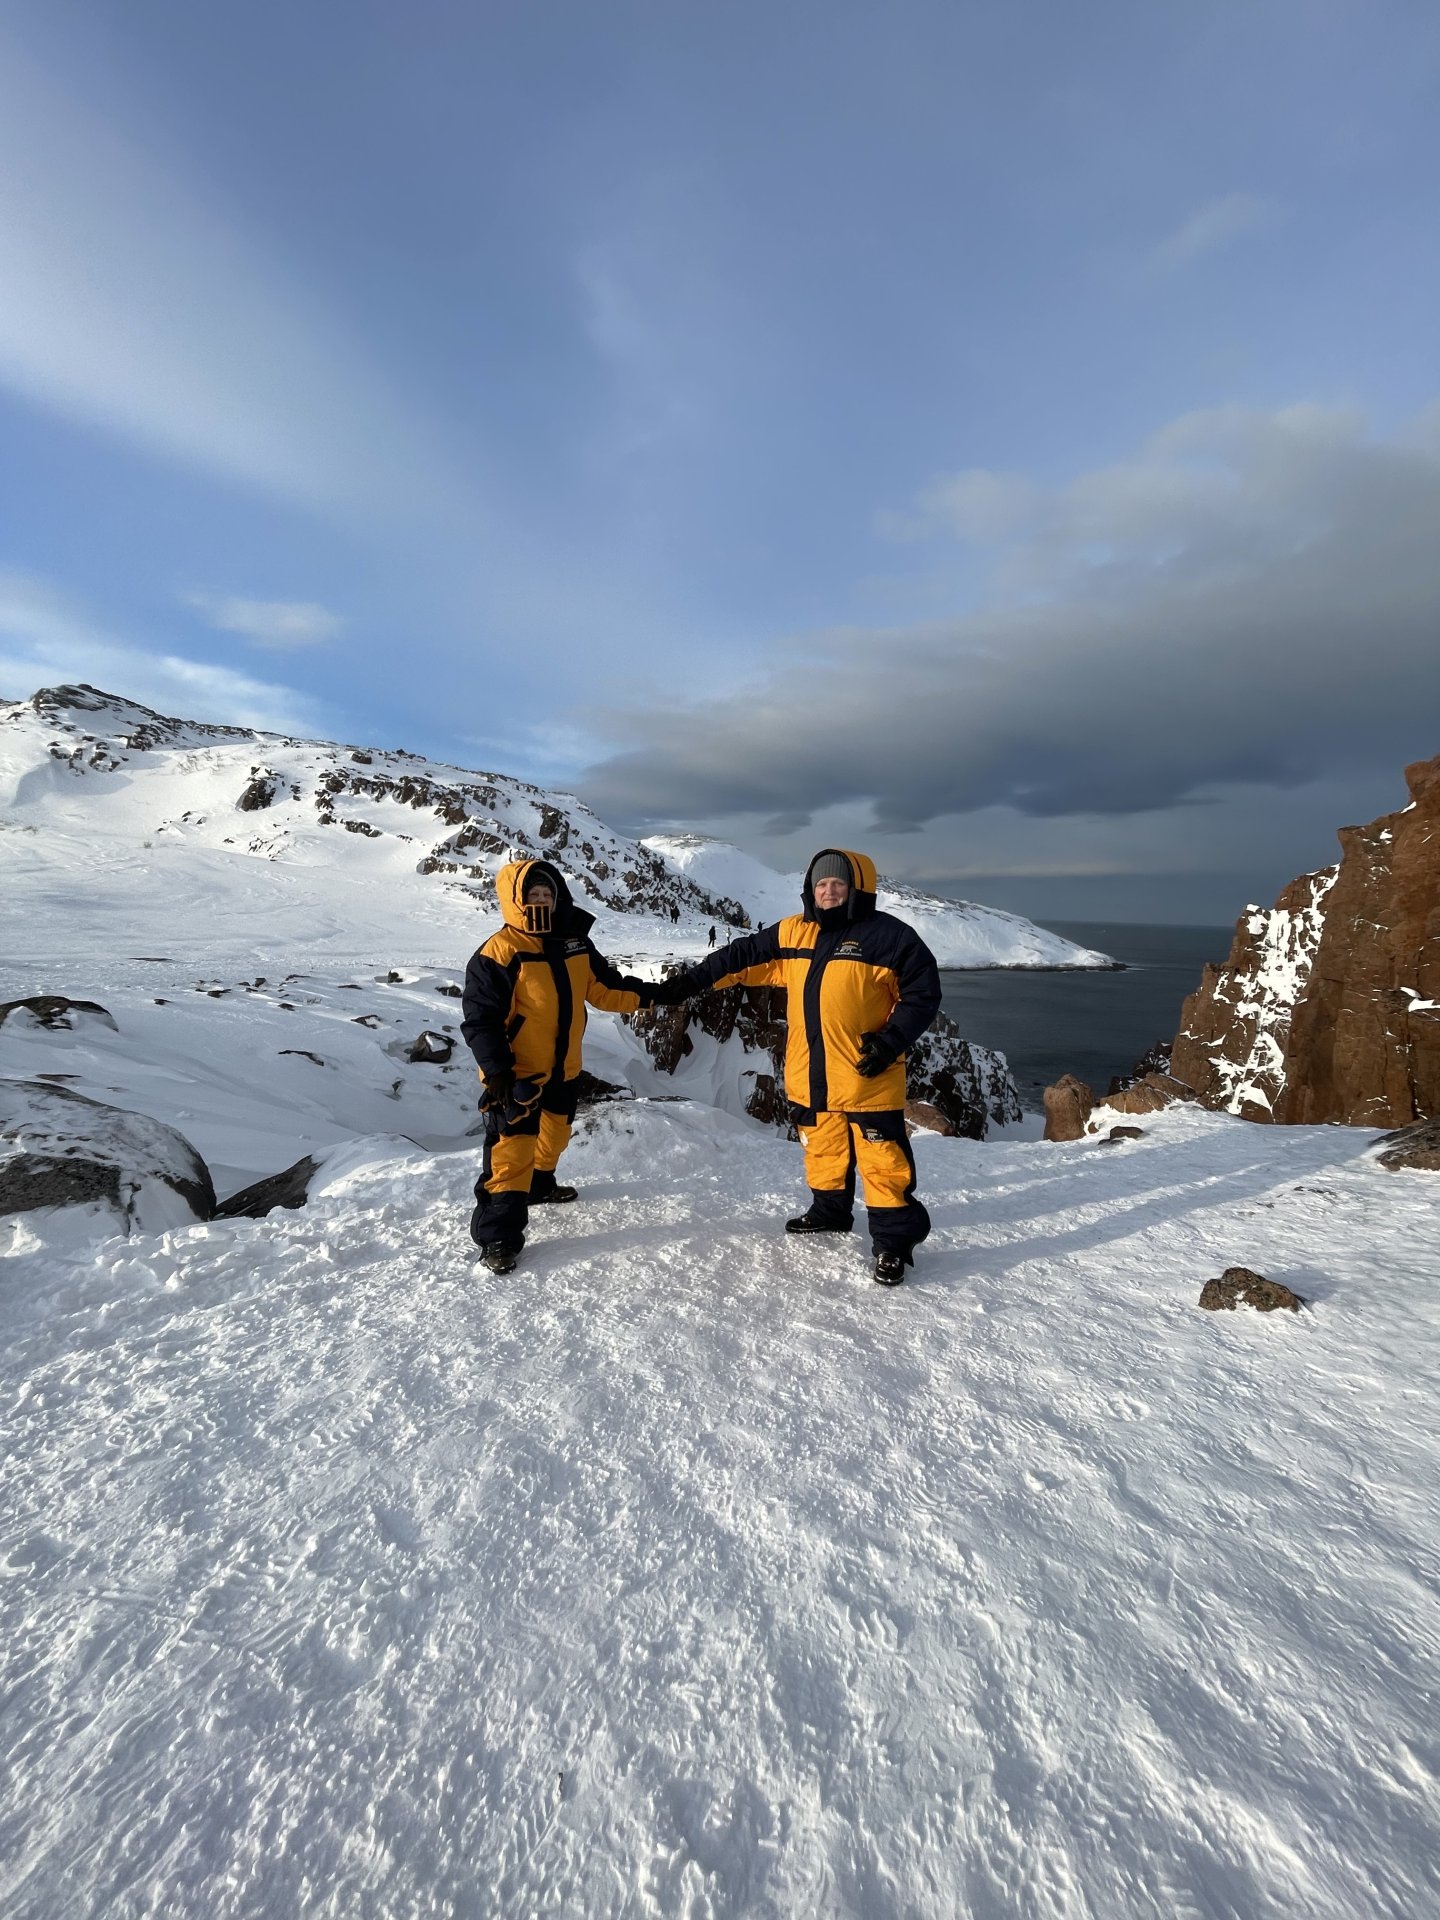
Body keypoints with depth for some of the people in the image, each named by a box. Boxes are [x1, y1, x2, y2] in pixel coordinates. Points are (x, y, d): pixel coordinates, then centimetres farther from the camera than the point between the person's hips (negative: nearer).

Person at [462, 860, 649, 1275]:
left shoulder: (574, 941, 1)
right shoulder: (498, 954, -20)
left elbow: (603, 987, 10)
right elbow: (480, 1018, -19)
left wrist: (646, 995, 0)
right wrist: (496, 1068, -26)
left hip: (562, 1068, 8)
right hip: (517, 1072, -7)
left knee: (554, 1133, 25)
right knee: (512, 1148, -9)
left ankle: (539, 1185, 51)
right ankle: (498, 1235, 2)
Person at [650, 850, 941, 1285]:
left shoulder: (887, 935, -9)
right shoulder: (791, 934, 6)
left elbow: (922, 993, -6)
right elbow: (741, 957, 11)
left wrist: (891, 1041, -16)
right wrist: (687, 983, 9)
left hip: (868, 1076, -5)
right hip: (810, 1076, 6)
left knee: (881, 1159, 0)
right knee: (822, 1150, 21)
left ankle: (893, 1240, 14)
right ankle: (830, 1211, 41)